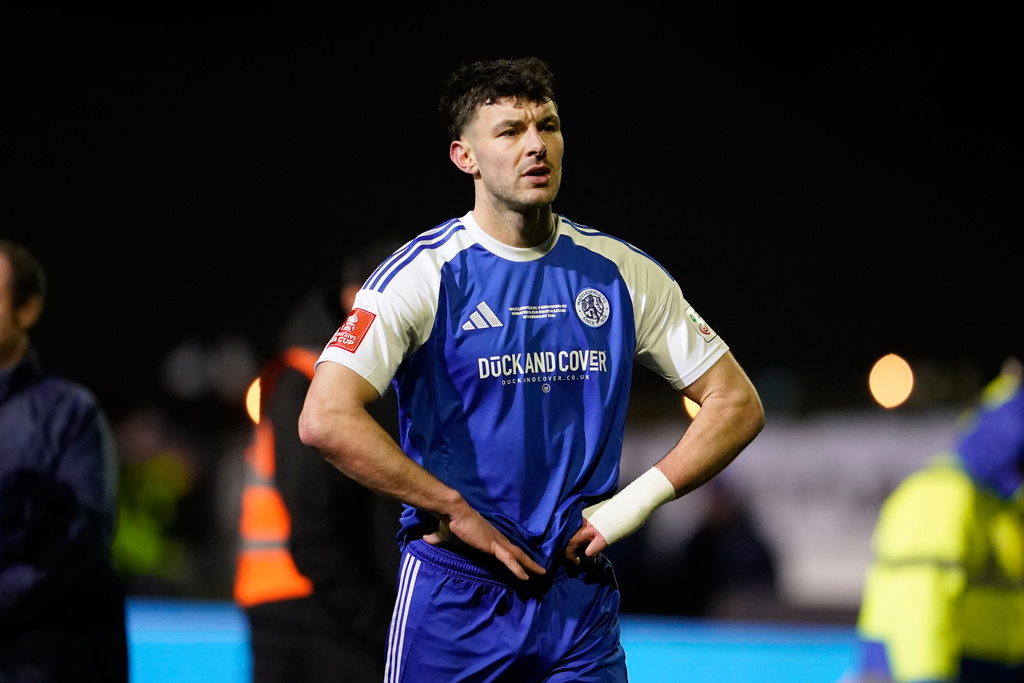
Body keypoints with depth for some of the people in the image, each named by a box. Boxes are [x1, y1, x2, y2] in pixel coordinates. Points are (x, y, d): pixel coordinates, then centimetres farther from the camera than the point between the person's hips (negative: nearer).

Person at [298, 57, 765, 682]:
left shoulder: (623, 273, 4)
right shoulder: (426, 274, -8)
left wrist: (637, 501, -3)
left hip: (581, 600, 3)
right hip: (454, 598, -3)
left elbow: (738, 403, 9)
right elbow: (325, 419, -20)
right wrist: (458, 514, -17)